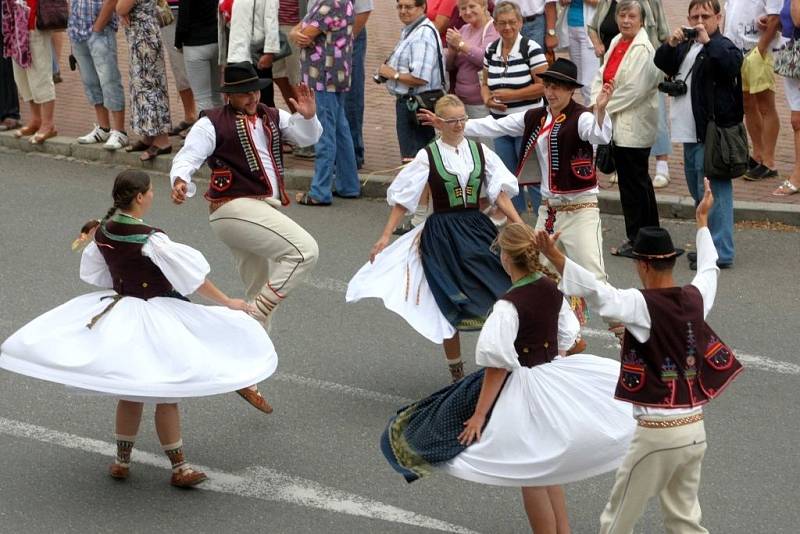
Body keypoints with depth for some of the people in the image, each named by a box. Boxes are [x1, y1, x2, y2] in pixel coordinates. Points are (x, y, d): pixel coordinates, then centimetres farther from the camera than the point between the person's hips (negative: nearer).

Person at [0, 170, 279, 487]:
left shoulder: (103, 232, -2)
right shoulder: (151, 240, -22)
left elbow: (91, 273, 15)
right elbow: (194, 277, -17)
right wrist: (228, 303, -9)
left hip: (117, 311, 7)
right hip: (153, 320, -7)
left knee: (130, 393, 18)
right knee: (165, 395, 2)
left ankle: (122, 461, 25)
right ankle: (179, 468, 9)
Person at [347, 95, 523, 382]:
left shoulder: (480, 152, 4)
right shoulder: (428, 156, -3)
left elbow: (500, 194, 2)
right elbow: (403, 199, -1)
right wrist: (385, 237, -6)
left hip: (478, 228, 2)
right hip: (442, 234, -2)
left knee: (499, 294, -8)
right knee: (451, 306, 3)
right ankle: (456, 372, 18)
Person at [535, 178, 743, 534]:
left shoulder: (643, 306, -17)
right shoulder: (695, 298, 2)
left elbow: (595, 291, -33)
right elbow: (708, 268, 24)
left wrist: (554, 257, -41)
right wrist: (702, 220, 38)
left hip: (656, 434, -7)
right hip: (695, 429, 7)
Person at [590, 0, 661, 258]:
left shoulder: (643, 50, -16)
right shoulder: (616, 43, 11)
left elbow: (634, 90, -20)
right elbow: (602, 76, 13)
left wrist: (604, 106, -12)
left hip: (634, 127, -9)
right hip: (617, 124, 9)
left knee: (636, 182, -1)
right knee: (627, 181, 14)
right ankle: (635, 237, 22)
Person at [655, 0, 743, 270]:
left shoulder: (723, 46, -7)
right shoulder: (686, 47, 18)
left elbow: (731, 65, -26)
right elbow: (661, 65, 15)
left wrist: (707, 42, -25)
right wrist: (670, 45, -2)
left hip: (712, 134, -9)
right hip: (690, 134, 9)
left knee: (714, 193, -11)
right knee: (699, 194, 17)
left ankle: (721, 253, -10)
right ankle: (709, 245, 27)